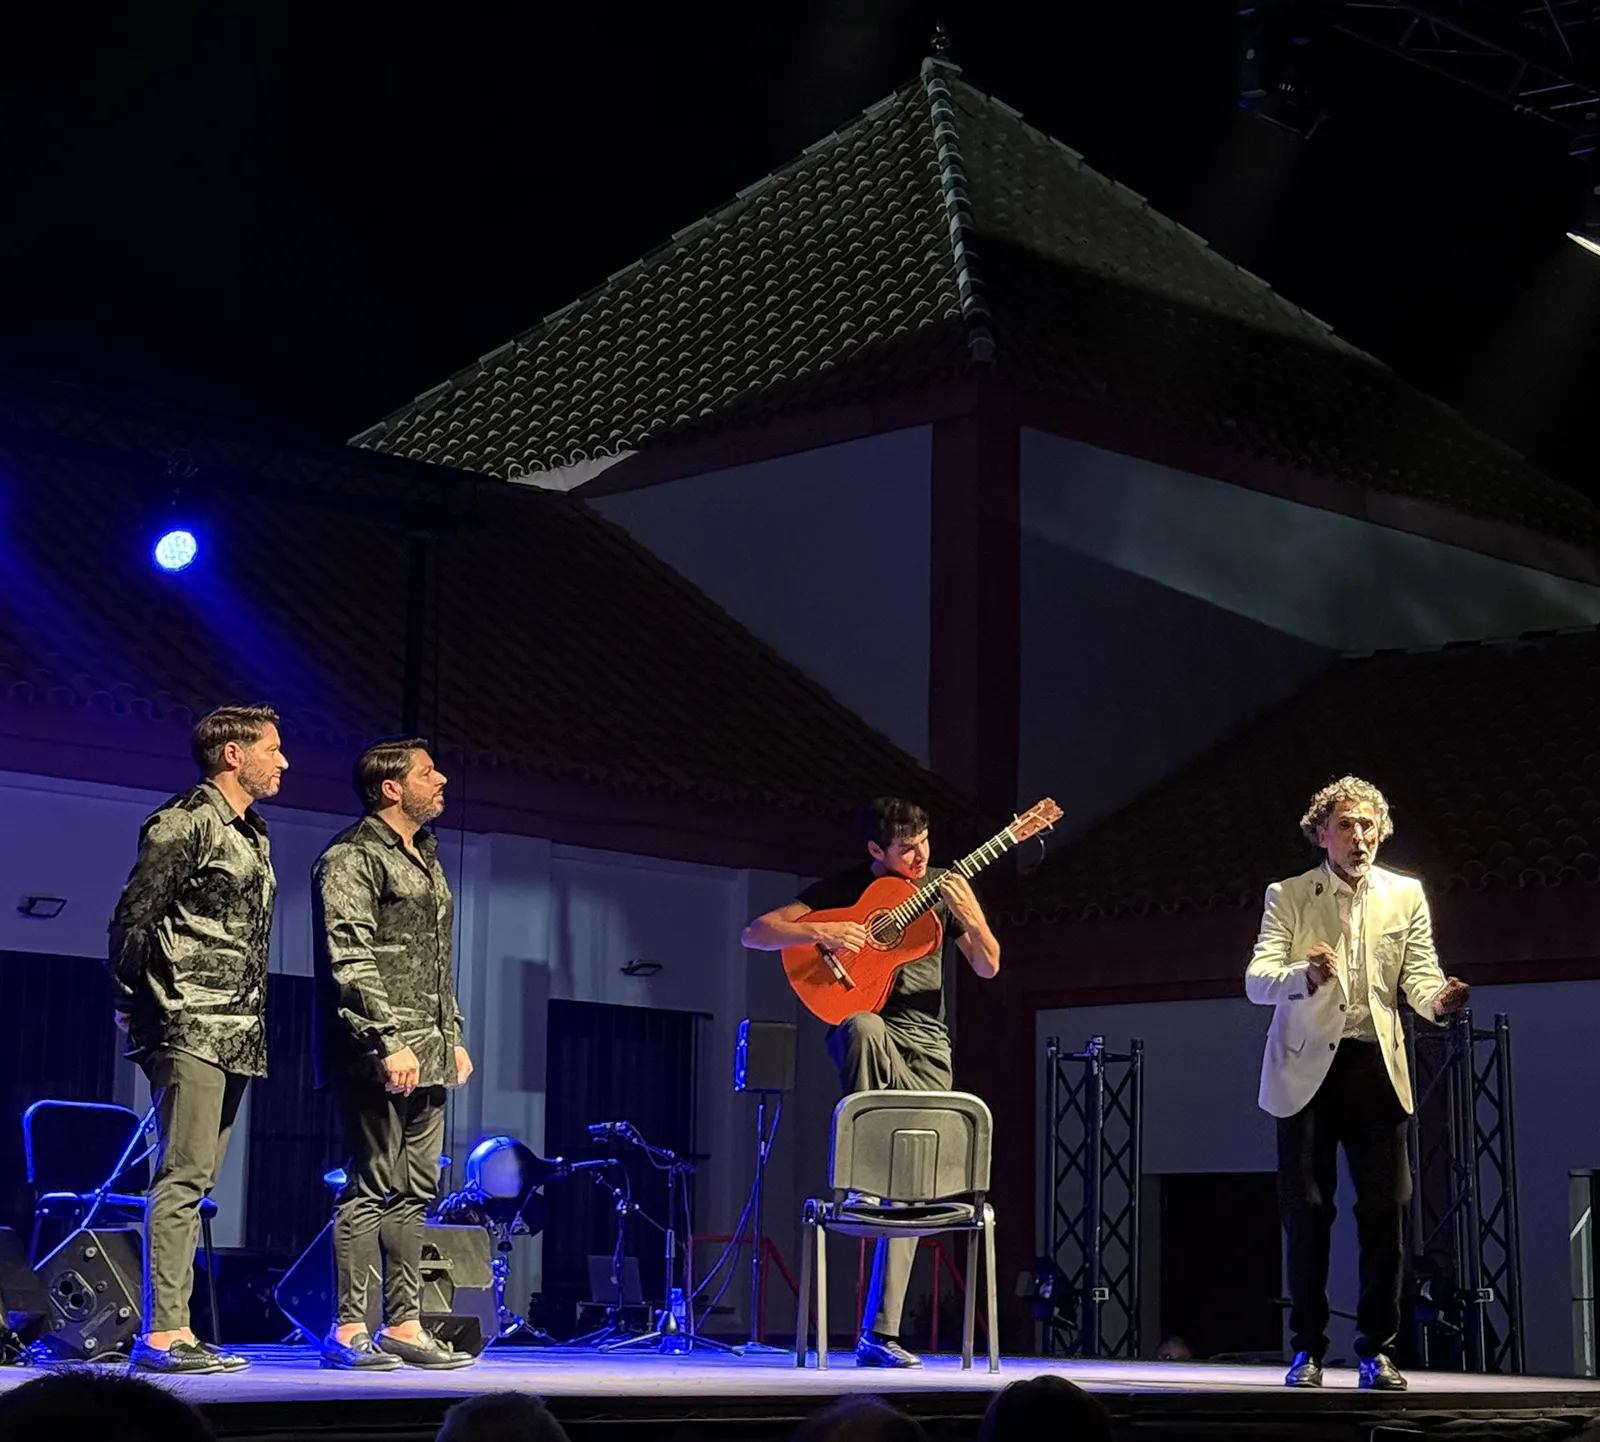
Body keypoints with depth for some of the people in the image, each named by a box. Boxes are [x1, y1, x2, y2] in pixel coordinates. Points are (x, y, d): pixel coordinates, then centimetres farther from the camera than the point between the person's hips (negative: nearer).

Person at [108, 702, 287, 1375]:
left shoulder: (253, 836, 21)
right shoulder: (185, 823, -7)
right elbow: (131, 922, -9)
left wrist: (252, 1027, 15)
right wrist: (135, 1007, -7)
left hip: (234, 1034, 9)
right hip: (189, 1027, -9)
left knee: (195, 1180, 8)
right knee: (183, 1177, -12)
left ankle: (175, 1331, 11)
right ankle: (160, 1336, -12)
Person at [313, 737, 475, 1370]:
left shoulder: (426, 859, 21)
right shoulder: (351, 859, -8)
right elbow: (350, 961, -16)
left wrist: (453, 1037, 20)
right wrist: (390, 1043, -21)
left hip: (426, 1055, 9)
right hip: (377, 1055, -9)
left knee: (415, 1191, 9)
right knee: (372, 1186, -8)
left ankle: (404, 1325, 13)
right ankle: (348, 1330, -5)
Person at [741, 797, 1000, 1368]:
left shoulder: (943, 887, 9)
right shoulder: (843, 889, 0)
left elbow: (987, 967, 8)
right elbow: (754, 933, -4)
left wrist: (970, 917, -12)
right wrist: (820, 933, -20)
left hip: (926, 1048, 3)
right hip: (864, 1032, -3)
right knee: (865, 1027, -42)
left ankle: (879, 1335, -3)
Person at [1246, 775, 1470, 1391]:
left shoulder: (1406, 895, 10)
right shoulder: (1287, 896, 3)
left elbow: (1418, 974, 2)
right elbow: (1256, 980, -7)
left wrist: (1438, 1000, -23)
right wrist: (1306, 975, -29)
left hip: (1377, 1067, 2)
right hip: (1307, 1069, -1)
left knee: (1385, 1209, -2)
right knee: (1306, 1210, -1)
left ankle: (1378, 1350, 7)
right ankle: (1307, 1351, 9)